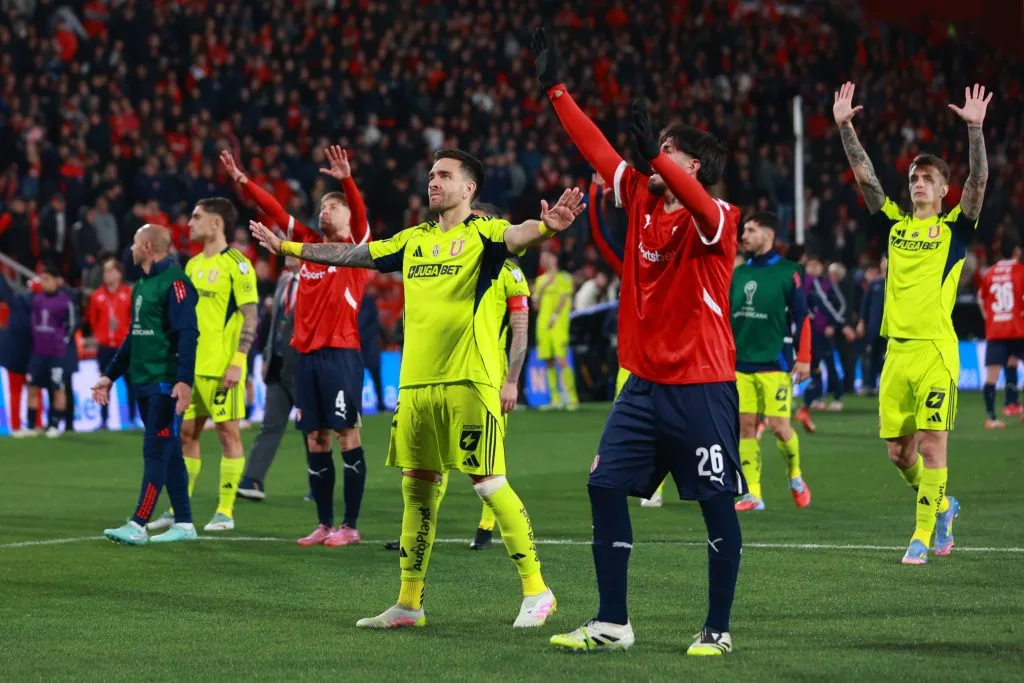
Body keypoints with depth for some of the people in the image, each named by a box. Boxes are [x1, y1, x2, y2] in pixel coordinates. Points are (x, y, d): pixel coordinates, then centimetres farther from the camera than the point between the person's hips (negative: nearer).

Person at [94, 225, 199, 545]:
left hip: (167, 384, -9)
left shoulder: (174, 281, -12)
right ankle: (184, 524, 14)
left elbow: (187, 334, -19)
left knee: (156, 452, -9)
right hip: (143, 383, 9)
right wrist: (110, 375, 25)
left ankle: (137, 526, -12)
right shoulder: (141, 286, 17)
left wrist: (184, 380, -28)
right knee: (168, 453, 10)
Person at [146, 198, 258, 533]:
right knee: (185, 433, 8)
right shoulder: (193, 265, 15)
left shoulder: (236, 264, -8)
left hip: (222, 366, -8)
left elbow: (250, 317, -12)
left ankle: (225, 512, 3)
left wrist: (238, 361, -18)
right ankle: (178, 509, 15)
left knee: (228, 433, -1)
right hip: (191, 365, 8)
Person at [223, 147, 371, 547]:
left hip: (341, 353, -6)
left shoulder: (356, 246, 1)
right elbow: (275, 211, 14)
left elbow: (360, 213, -18)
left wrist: (347, 180, -35)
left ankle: (350, 526, 0)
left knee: (347, 437, -4)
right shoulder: (310, 244, 14)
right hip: (307, 354, 6)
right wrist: (242, 182, 6)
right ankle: (324, 524, 13)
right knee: (315, 441, 7)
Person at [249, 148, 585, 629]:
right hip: (416, 382, 6)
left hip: (469, 379, -6)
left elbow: (518, 235, -24)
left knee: (489, 483, -7)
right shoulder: (414, 240, 16)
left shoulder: (482, 233, -3)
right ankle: (409, 603, 15)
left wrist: (547, 226, -47)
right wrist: (286, 247, 29)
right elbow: (351, 254, 25)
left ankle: (536, 591, 2)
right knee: (417, 486, 9)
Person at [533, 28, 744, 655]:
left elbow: (699, 204, -35)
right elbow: (596, 148, 13)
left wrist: (655, 153, -50)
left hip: (702, 386, -7)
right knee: (605, 487, 2)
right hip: (646, 382, 7)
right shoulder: (641, 199, 8)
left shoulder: (716, 222, -12)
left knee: (717, 505, -1)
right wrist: (556, 89, 13)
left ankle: (718, 630, 8)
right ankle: (612, 623, 9)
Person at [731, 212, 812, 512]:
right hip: (741, 363, 5)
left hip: (775, 363, -5)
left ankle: (795, 476, 19)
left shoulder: (787, 272, -4)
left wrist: (804, 358, -8)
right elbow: (726, 316, 18)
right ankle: (753, 493, 4)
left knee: (778, 425, -8)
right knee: (746, 426, 0)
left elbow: (801, 316, -4)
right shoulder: (739, 273, 12)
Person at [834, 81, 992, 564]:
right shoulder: (895, 225, 14)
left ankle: (924, 535, -1)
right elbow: (863, 174, 10)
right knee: (898, 450, 7)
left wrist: (975, 130, -22)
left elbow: (978, 181, -11)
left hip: (935, 351, -5)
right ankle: (941, 505, 31)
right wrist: (844, 125, 1)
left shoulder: (954, 230, 3)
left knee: (932, 443, -7)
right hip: (896, 349, 5)